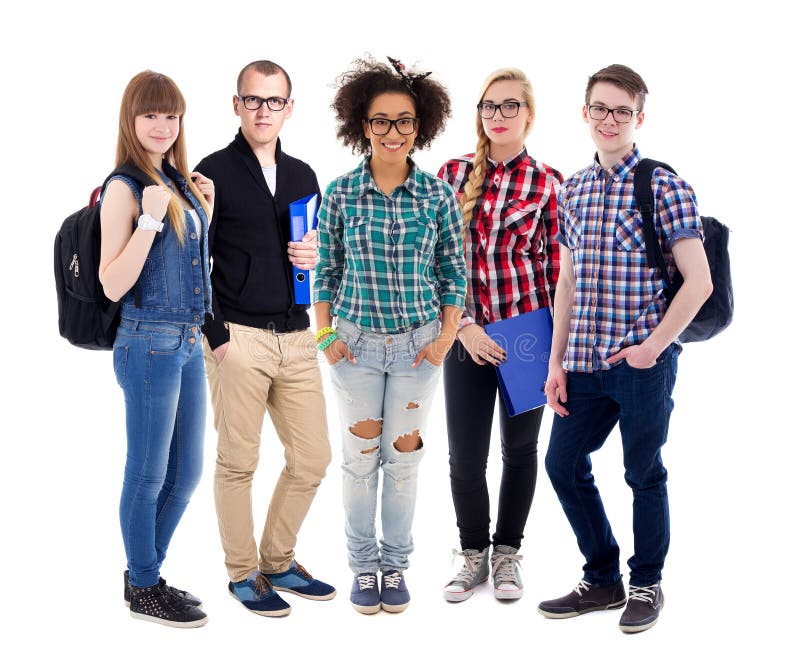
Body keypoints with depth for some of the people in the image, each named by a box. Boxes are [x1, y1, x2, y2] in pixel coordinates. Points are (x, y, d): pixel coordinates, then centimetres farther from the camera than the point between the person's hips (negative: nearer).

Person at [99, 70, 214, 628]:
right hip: (150, 342, -8)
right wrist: (150, 219, -23)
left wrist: (206, 210, 9)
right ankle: (143, 589, 21)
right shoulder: (124, 188, -11)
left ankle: (147, 571, 31)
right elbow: (113, 285, -16)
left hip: (189, 341, 8)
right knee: (149, 474, 5)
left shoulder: (179, 182, 11)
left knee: (186, 474, 15)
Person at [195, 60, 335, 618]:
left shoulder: (303, 176, 14)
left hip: (297, 337, 6)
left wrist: (316, 255, -1)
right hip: (239, 339, -5)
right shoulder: (214, 172, -2)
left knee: (312, 459, 8)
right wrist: (215, 335, -11)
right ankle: (243, 572, 18)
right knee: (238, 463, 3)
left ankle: (279, 562, 26)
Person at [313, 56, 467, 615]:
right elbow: (325, 270, 4)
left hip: (418, 344, 0)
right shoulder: (340, 194, -2)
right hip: (356, 341, 0)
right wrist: (325, 334, -2)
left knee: (404, 457, 7)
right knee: (361, 458, 6)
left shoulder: (438, 196, -2)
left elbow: (454, 273, 4)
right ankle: (363, 565, 21)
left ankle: (396, 564, 22)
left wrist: (447, 336, -3)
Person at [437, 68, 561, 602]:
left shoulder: (548, 183, -2)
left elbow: (558, 267, -1)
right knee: (465, 455, 4)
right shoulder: (453, 175, 2)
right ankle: (474, 554, 25)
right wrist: (463, 326, -8)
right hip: (467, 335, 1)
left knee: (520, 447, 11)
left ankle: (508, 553, 28)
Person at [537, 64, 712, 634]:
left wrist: (652, 346, -12)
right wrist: (557, 362, 9)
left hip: (644, 363, -6)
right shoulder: (573, 191, 10)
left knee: (645, 474, 6)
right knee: (563, 462, 9)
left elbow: (699, 283, -10)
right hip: (585, 364, 6)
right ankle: (602, 580, 27)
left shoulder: (665, 188, -7)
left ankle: (647, 584, 26)